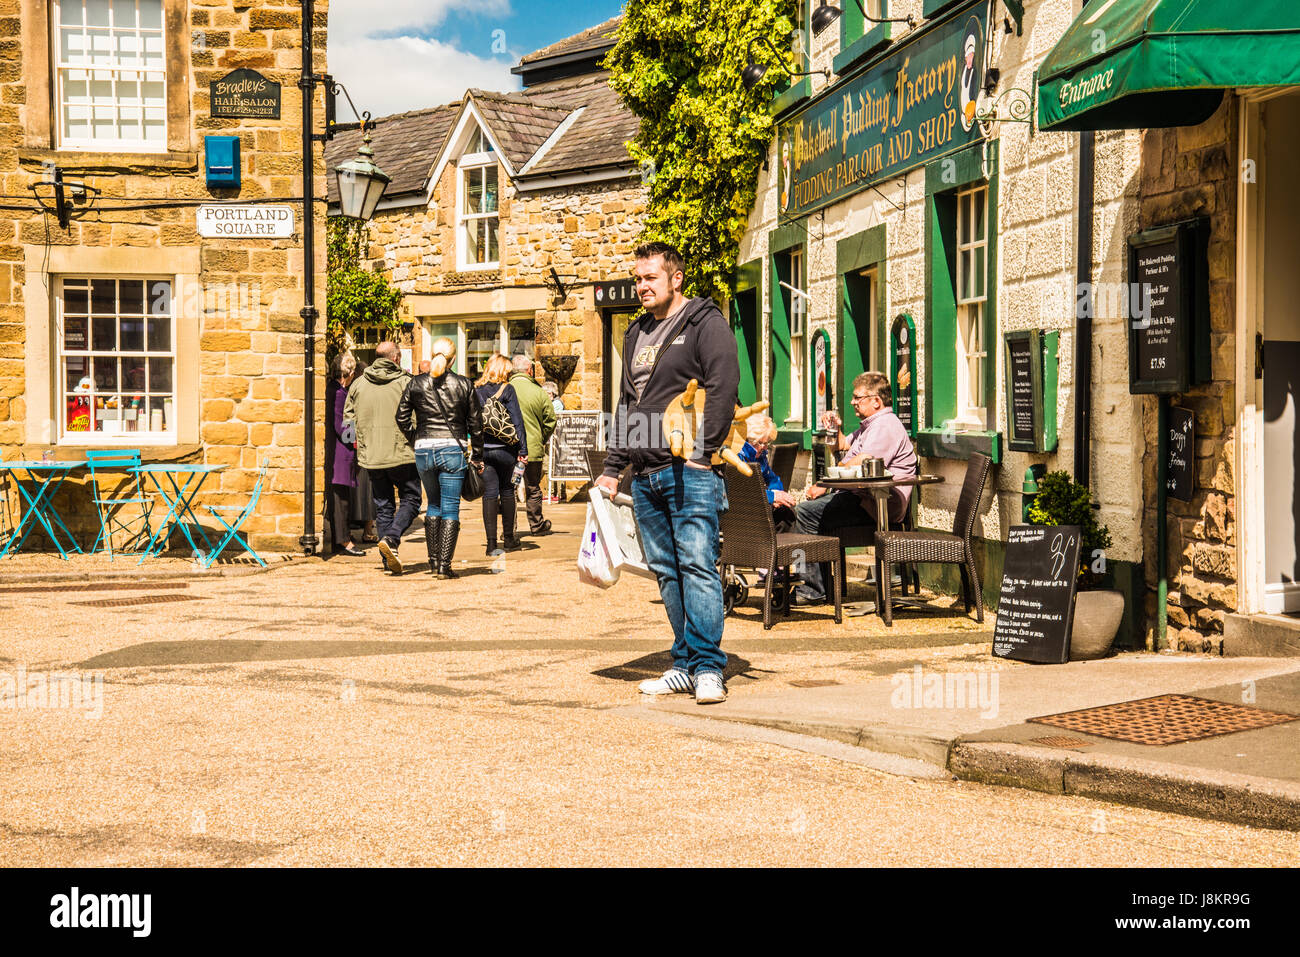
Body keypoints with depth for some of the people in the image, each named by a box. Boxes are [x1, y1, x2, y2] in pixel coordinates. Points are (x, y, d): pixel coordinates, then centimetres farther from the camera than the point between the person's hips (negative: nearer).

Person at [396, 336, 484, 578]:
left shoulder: (416, 384, 3)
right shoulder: (464, 385, 1)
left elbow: (402, 418, 4)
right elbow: (475, 423, 5)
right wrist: (477, 456, 12)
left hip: (424, 450, 2)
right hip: (453, 450, -2)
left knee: (434, 505, 19)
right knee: (450, 508, 1)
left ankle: (433, 560, 21)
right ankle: (444, 565, -4)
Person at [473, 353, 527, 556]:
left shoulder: (476, 391, 4)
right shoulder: (507, 390, -5)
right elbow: (517, 420, -8)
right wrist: (522, 449, -5)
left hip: (483, 448, 2)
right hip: (505, 448, -2)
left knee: (490, 493, 3)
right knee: (507, 491, 12)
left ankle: (492, 543, -2)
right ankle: (509, 538, 19)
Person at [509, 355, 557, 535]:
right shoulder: (539, 392, -4)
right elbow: (550, 420, 2)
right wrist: (542, 440, 17)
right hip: (533, 449, 0)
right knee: (533, 489, 14)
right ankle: (536, 525, 26)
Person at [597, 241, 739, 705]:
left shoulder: (706, 324, -1)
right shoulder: (637, 333, 21)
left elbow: (723, 388, -11)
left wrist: (702, 451, -17)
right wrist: (612, 467, 19)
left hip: (689, 470, -8)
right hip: (645, 474, 8)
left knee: (697, 565, -11)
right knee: (666, 571, 8)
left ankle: (707, 667, -8)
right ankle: (685, 664, 14)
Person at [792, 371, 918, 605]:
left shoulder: (886, 425, -11)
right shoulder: (870, 426, 24)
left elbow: (859, 465, -22)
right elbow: (843, 446, 38)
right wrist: (836, 429, 15)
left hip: (878, 504, -11)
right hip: (861, 497, 11)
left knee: (807, 512, -20)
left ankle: (813, 590, -16)